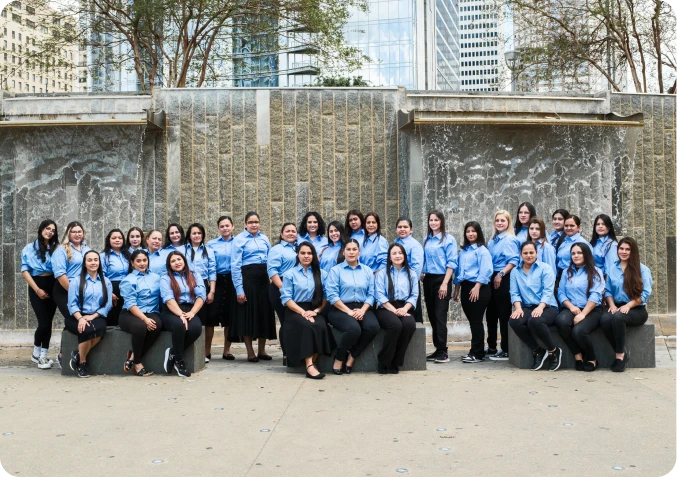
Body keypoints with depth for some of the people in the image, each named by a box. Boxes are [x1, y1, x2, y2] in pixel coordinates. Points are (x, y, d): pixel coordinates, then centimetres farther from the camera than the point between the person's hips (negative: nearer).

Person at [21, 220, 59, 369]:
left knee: (48, 322, 3)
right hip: (37, 287, -2)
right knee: (44, 322, -10)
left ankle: (43, 355, 12)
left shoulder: (56, 248, 10)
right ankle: (36, 353, 11)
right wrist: (37, 289, -10)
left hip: (52, 286, 2)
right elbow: (25, 271, -2)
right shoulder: (29, 248, 5)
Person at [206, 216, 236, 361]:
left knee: (229, 316, 5)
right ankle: (207, 350, 5)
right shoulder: (211, 244, 8)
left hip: (233, 282, 0)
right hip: (217, 281, 0)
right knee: (211, 315, -4)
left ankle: (227, 350, 15)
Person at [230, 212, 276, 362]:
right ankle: (250, 352, 9)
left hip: (263, 278, 5)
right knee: (248, 313, -1)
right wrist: (239, 289, -14)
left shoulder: (264, 239, 12)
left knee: (264, 312, 8)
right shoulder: (239, 239, -3)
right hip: (247, 277, -5)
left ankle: (262, 350, 20)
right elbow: (235, 265, -8)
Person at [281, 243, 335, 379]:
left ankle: (312, 362, -23)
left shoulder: (322, 274, 14)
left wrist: (316, 311, -11)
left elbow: (326, 296, 7)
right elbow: (286, 298, -2)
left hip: (315, 311, 2)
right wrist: (303, 312, -15)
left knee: (321, 326, -32)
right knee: (308, 326, -34)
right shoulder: (290, 274, 8)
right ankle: (309, 366, -36)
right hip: (296, 311, -2)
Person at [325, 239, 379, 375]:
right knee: (354, 328, -34)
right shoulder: (336, 270, 3)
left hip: (362, 308, 4)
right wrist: (349, 311, -16)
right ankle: (339, 358, -9)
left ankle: (351, 357, -9)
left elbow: (371, 295, 6)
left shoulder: (367, 271, 14)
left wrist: (362, 310, -11)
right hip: (340, 309, -4)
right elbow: (332, 295, -8)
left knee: (373, 327, -28)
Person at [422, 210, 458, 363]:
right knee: (432, 316, 7)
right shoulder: (426, 240, 13)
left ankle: (443, 351, -7)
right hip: (428, 280, 6)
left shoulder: (448, 239, -6)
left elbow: (451, 263, -10)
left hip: (441, 279, -6)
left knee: (440, 316, -10)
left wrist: (445, 283, -17)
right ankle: (437, 349, 14)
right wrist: (422, 276, 9)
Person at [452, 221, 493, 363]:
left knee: (476, 320, -6)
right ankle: (475, 351, 15)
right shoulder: (463, 251, 18)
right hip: (465, 288, 7)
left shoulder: (482, 250, -5)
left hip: (478, 288, -7)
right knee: (472, 320, 9)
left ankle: (477, 353, -1)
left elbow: (486, 270, -14)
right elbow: (459, 270, 20)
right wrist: (456, 289, 17)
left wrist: (477, 287, -20)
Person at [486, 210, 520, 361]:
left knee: (504, 315, -5)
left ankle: (506, 351, 1)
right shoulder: (493, 240, 16)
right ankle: (492, 348, 25)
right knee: (491, 314, 14)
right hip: (492, 279, 9)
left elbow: (514, 261, -17)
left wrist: (501, 274, -20)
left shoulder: (510, 239, -9)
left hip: (504, 280, -9)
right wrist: (491, 276, 13)